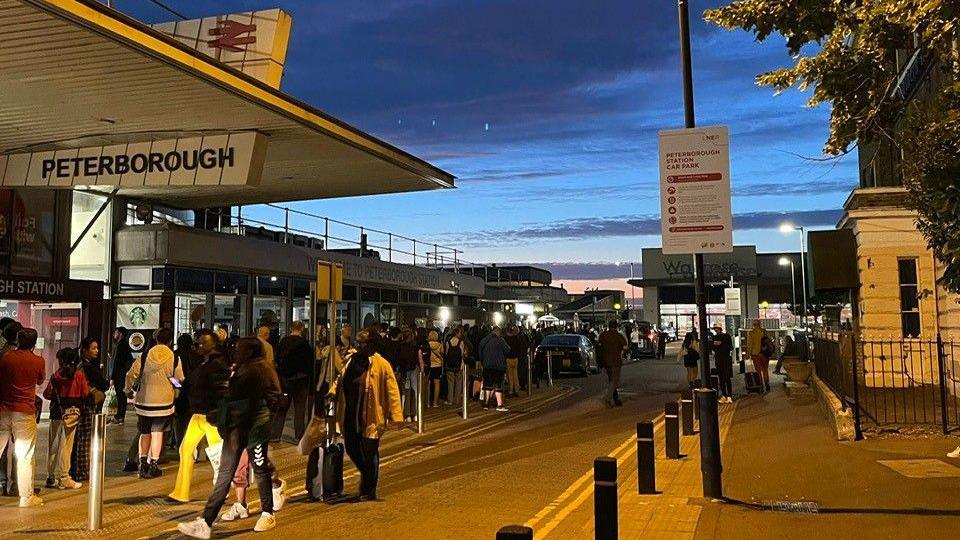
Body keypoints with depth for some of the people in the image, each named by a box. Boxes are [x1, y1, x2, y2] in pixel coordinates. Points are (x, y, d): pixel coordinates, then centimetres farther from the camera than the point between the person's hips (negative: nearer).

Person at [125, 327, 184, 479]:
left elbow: (131, 375, -3)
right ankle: (153, 466, 5)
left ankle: (143, 464, 15)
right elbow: (180, 380, 5)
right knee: (157, 433, 5)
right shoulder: (174, 358, -4)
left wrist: (128, 390, 14)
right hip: (164, 402, -1)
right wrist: (175, 394, 24)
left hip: (144, 401, 1)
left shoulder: (145, 355, -3)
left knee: (145, 433, 14)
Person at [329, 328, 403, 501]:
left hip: (369, 417, -6)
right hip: (350, 415, 6)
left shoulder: (381, 364, -13)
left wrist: (396, 415, -20)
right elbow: (341, 379, 20)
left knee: (369, 453, 3)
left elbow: (392, 390, -14)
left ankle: (368, 491, 21)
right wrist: (332, 391, 0)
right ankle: (367, 475, 42)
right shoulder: (352, 360, 6)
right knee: (351, 449, 15)